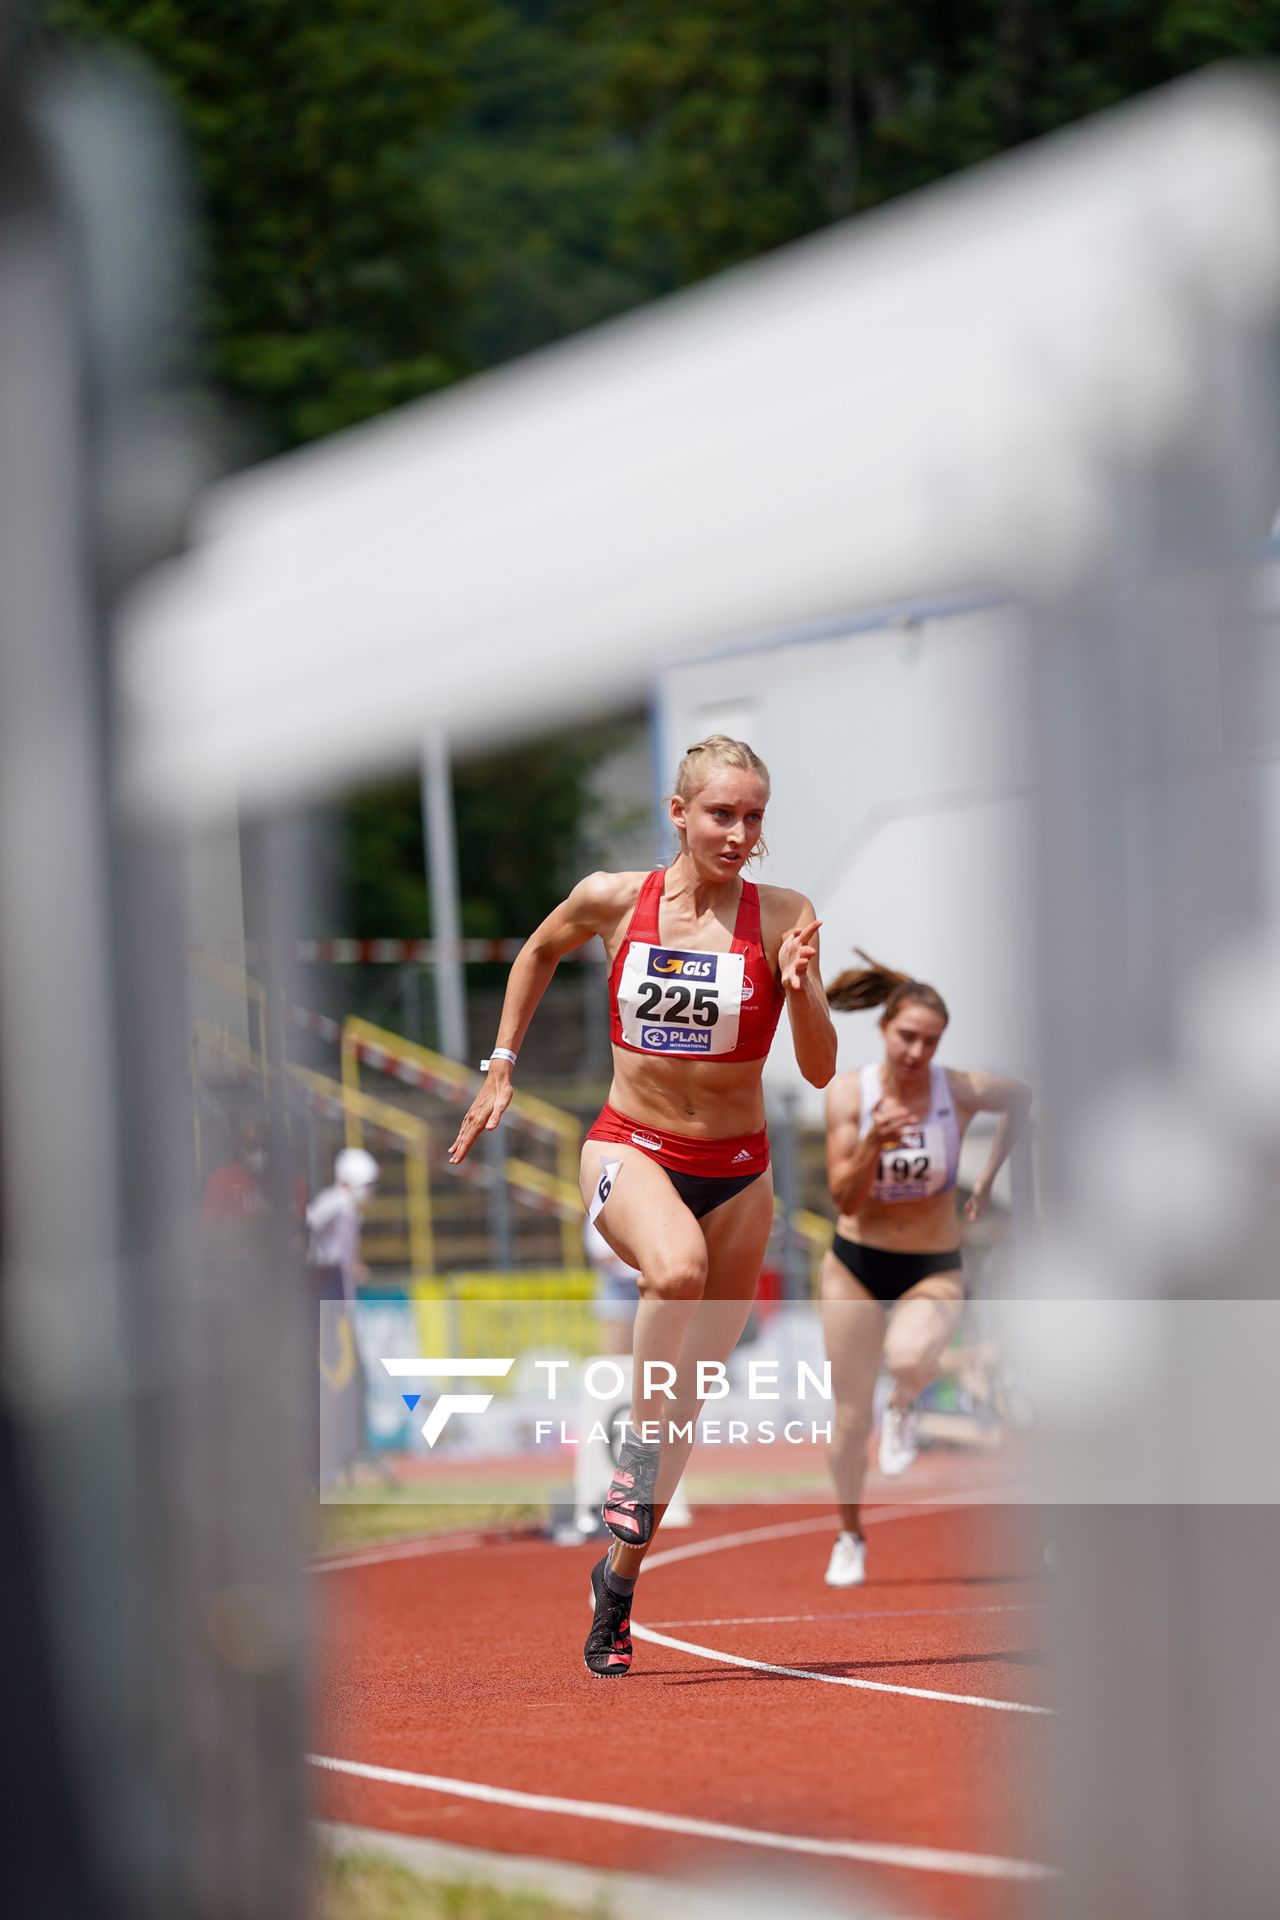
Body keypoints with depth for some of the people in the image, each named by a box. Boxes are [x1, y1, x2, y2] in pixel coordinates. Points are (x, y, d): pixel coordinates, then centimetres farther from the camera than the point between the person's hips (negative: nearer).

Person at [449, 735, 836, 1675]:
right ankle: (640, 1456, -20)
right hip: (630, 1148, -2)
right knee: (677, 1268, -37)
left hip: (736, 1168, 2)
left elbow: (820, 1071, -11)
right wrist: (502, 1067, 14)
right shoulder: (612, 902, -7)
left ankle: (622, 1576, 23)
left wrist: (802, 989, -29)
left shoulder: (783, 918, -9)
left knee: (691, 1386, 6)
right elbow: (540, 950, 16)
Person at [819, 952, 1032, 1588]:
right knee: (850, 1418, 7)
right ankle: (849, 1537, 31)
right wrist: (874, 1143, -32)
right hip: (856, 1268, 1)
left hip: (934, 1269, -1)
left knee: (908, 1360, -34)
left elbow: (1021, 1098, 9)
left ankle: (904, 1407, 4)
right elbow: (845, 1199, -16)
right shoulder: (849, 1092, -13)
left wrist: (988, 1177, 10)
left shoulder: (960, 1090, -14)